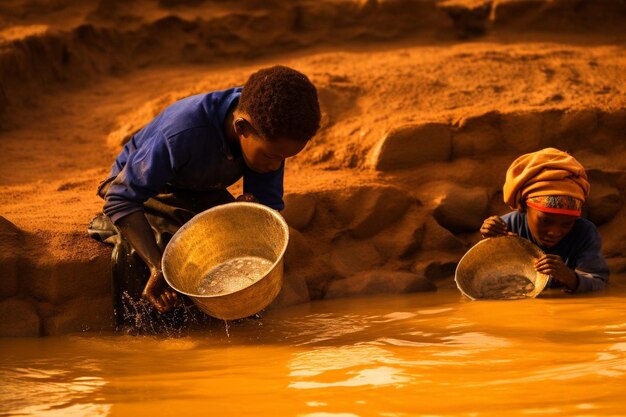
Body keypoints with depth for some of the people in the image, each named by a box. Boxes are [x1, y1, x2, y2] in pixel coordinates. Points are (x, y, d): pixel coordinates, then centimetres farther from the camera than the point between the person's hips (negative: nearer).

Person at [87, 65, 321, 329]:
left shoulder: (269, 135, -25)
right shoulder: (181, 133, -43)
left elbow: (268, 203, -18)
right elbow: (122, 200, -40)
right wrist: (157, 267, -51)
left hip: (203, 192, 5)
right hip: (145, 190, -5)